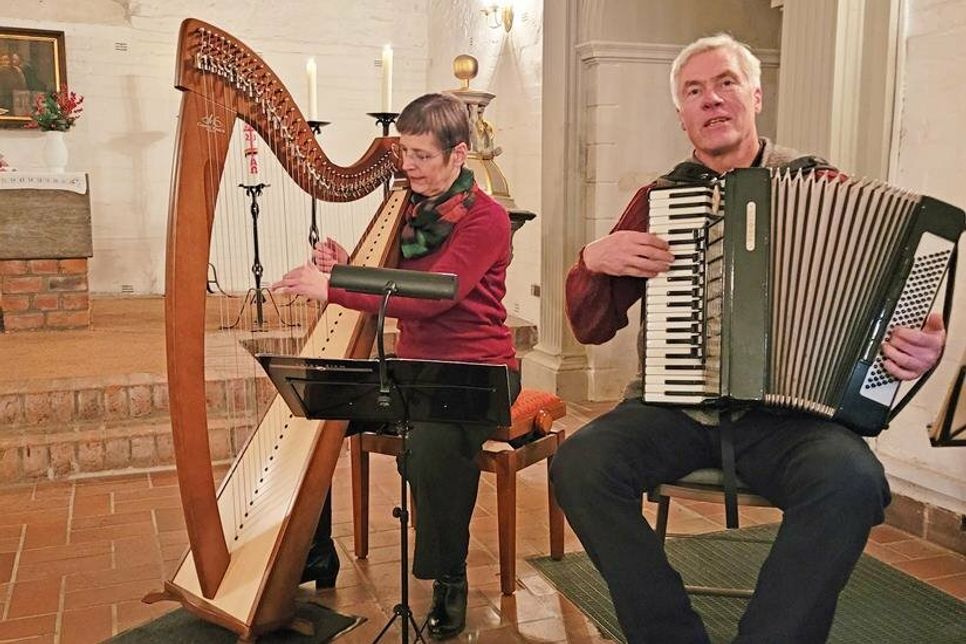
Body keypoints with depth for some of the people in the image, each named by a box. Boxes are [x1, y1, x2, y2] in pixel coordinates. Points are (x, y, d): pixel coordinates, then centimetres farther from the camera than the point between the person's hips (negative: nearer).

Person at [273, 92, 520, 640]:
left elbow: (430, 298, -25)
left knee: (436, 438, -36)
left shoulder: (486, 219, -13)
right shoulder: (410, 209, 10)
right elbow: (388, 289, 15)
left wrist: (332, 289, -27)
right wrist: (346, 267, -6)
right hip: (413, 366, 7)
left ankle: (450, 582, -14)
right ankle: (314, 551, 13)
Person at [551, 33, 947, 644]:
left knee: (850, 480, -32)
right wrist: (594, 260, -7)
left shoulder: (820, 186, 7)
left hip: (790, 412, -1)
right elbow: (592, 327, 13)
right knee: (579, 464, -24)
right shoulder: (657, 199, 11)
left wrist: (924, 345, -13)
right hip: (676, 406, 2)